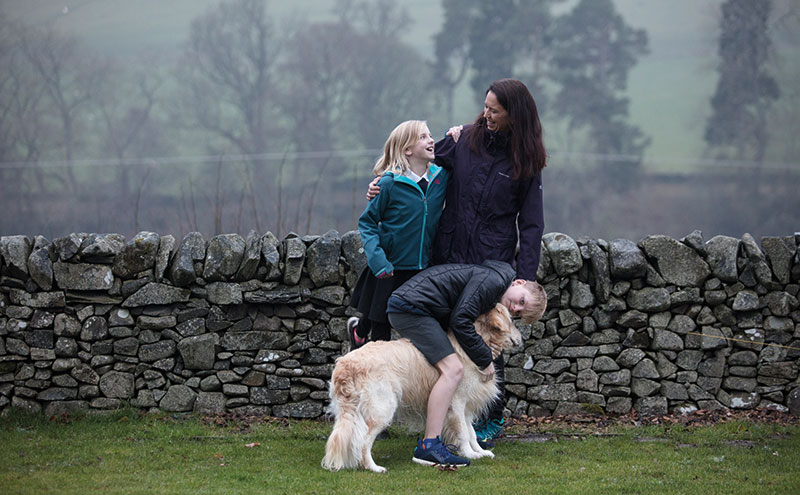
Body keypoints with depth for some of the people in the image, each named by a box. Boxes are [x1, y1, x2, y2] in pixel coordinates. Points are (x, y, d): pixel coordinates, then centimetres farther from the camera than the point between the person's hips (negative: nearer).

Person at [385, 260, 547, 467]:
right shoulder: (494, 279, -12)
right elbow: (460, 320, -17)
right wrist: (485, 359, -8)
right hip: (410, 307, -11)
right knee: (452, 369, -17)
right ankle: (429, 446, -21)